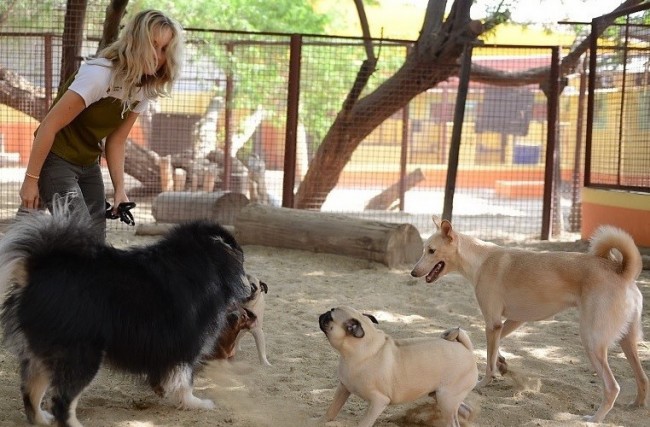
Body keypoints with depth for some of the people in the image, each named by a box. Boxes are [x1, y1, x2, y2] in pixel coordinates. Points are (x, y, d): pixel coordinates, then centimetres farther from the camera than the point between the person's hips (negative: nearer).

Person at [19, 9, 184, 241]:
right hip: (56, 161, -7)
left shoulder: (145, 89, -3)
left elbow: (116, 141, 5)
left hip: (89, 165, 7)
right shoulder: (99, 74, -25)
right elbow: (49, 126, -22)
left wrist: (119, 189, -3)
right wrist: (31, 179, -19)